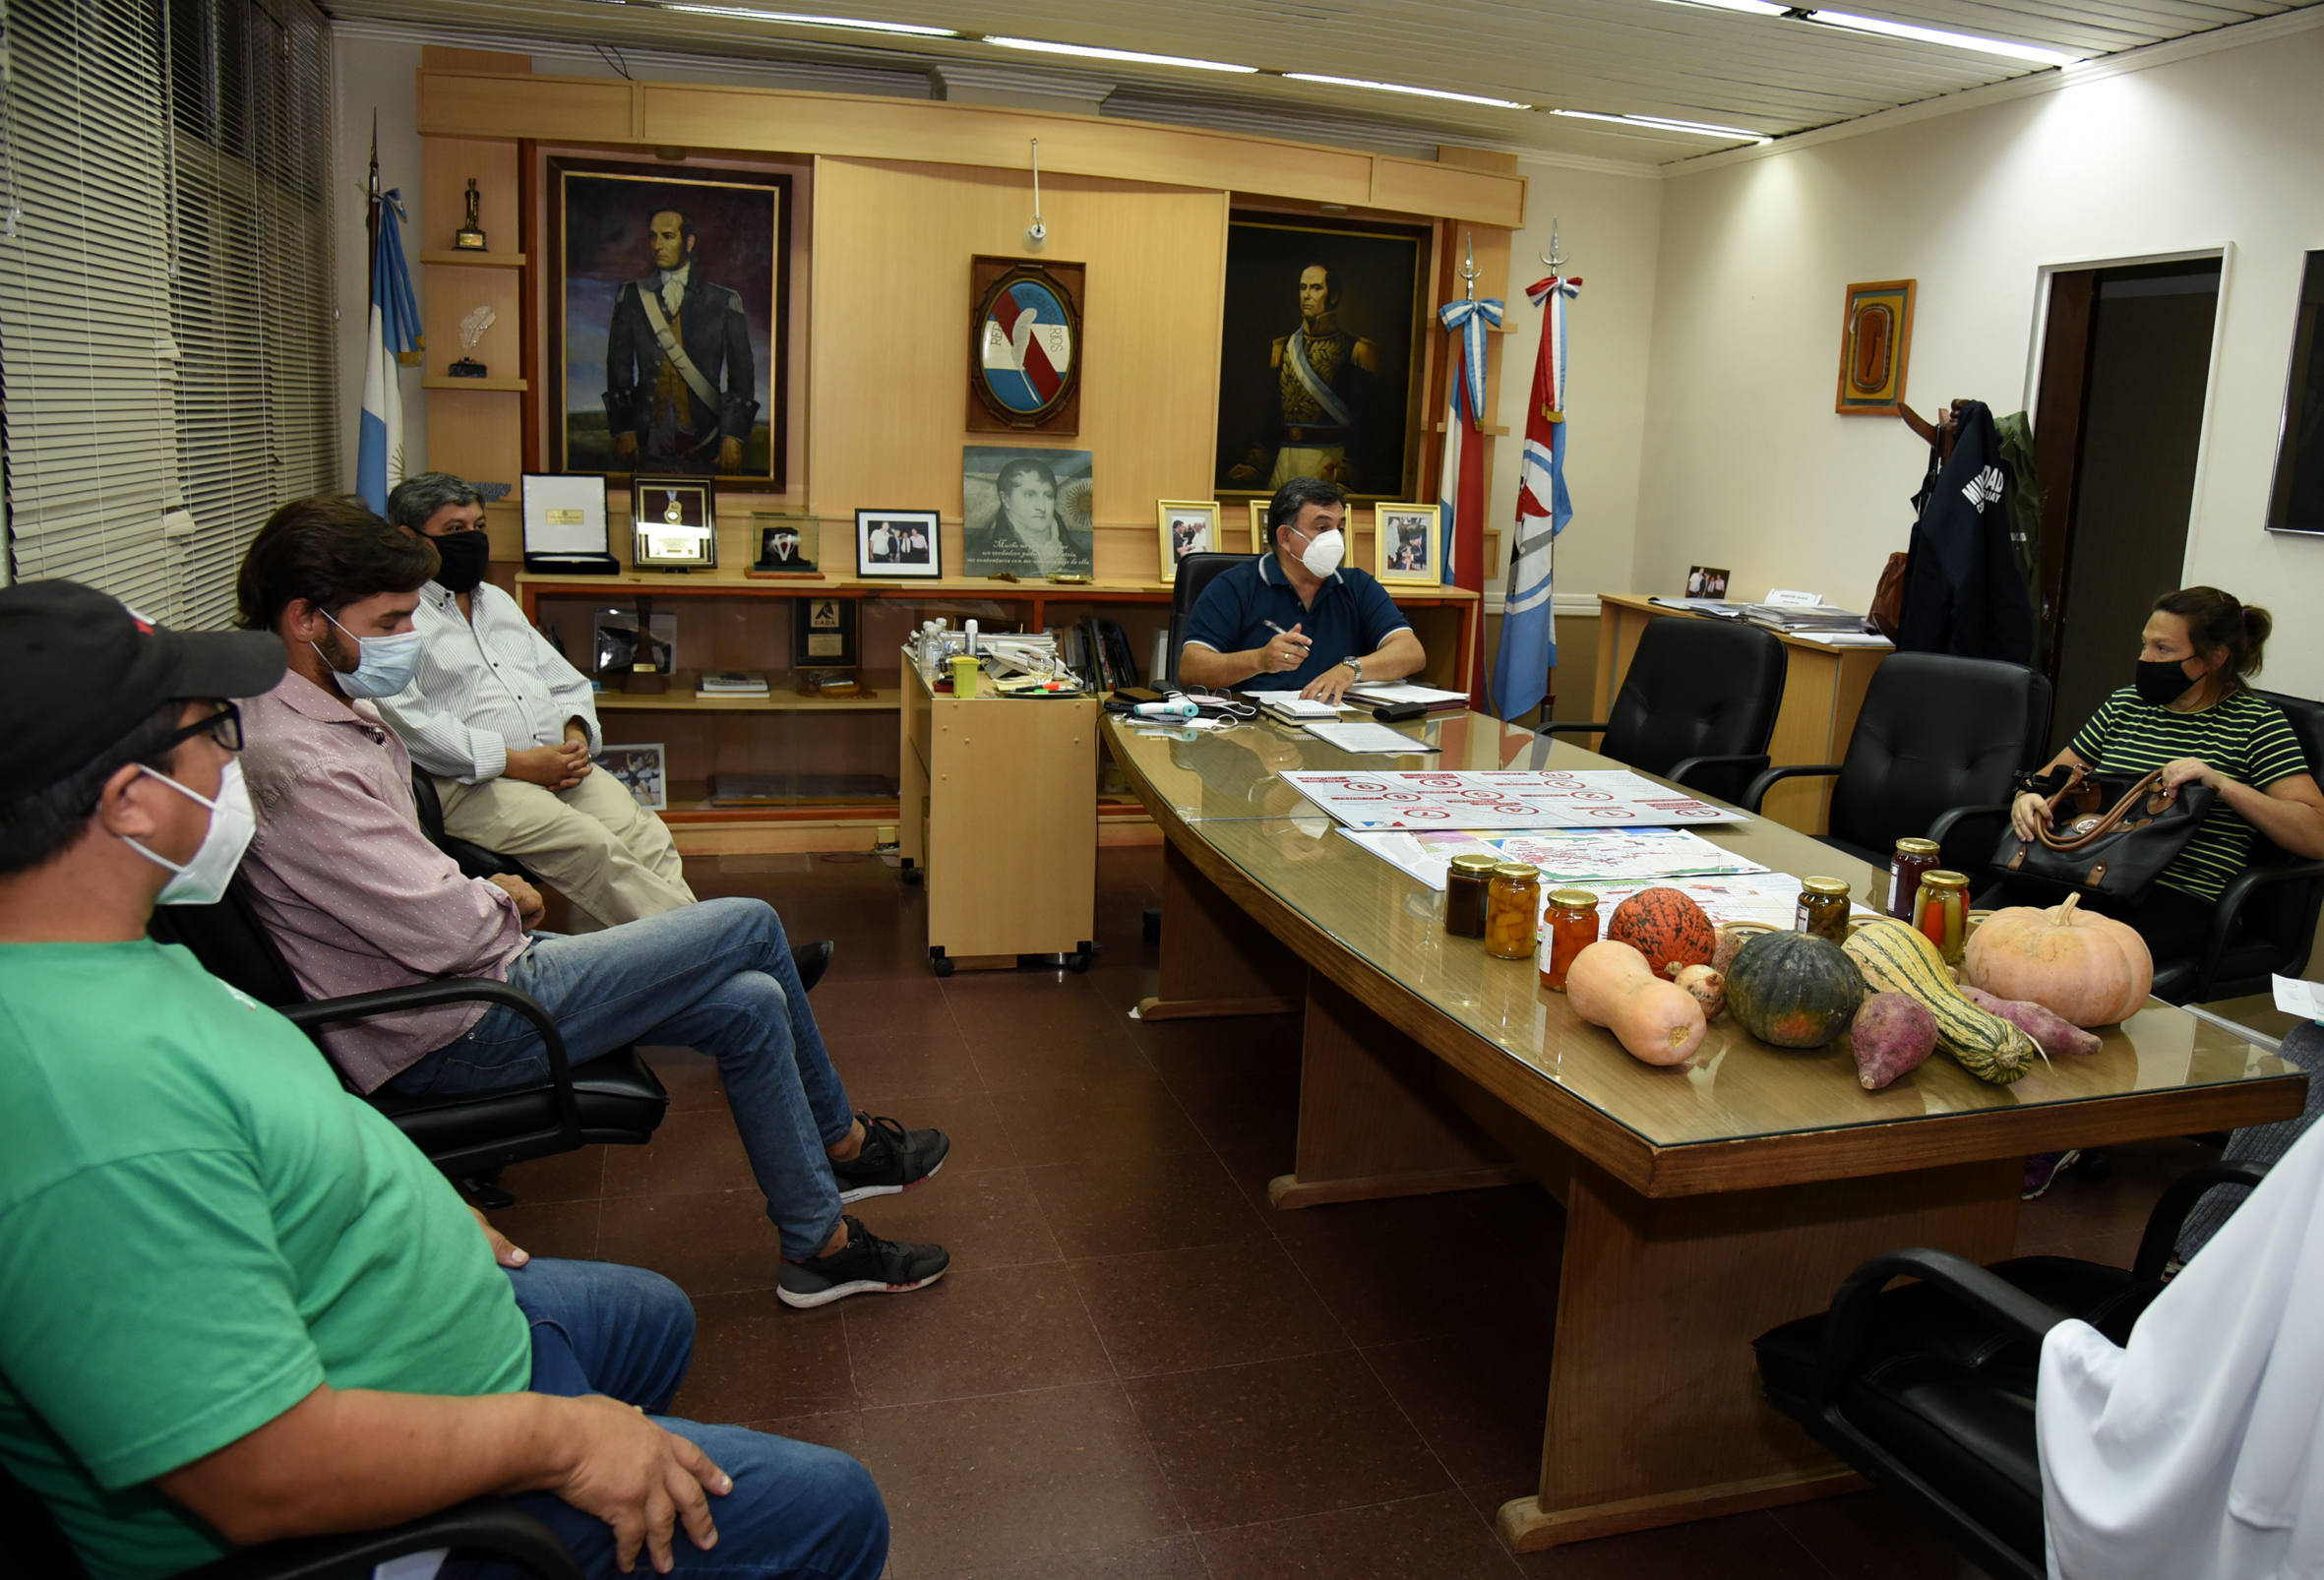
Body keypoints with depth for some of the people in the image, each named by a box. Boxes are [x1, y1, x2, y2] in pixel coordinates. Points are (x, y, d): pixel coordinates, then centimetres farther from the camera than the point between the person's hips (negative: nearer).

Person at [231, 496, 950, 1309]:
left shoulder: (334, 713, 8)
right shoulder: (295, 763, -25)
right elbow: (442, 933, -27)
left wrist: (482, 894, 3)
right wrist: (503, 901, -5)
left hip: (476, 970, 10)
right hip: (453, 1032, -10)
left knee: (750, 1005, 3)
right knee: (752, 926, -9)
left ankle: (822, 1245, 18)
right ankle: (843, 1142, 12)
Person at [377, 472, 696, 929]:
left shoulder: (497, 600, 26)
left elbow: (565, 682, 27)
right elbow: (409, 722, -14)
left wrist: (576, 734, 2)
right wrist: (519, 763, -17)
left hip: (560, 766, 8)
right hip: (470, 783, -8)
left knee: (647, 836, -17)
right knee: (592, 847, -29)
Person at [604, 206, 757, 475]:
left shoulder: (724, 302, 8)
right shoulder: (630, 298, 13)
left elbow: (742, 375, 6)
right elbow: (619, 370, 10)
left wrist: (733, 436, -4)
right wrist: (623, 432, -1)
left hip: (704, 443, -1)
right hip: (648, 440, 1)